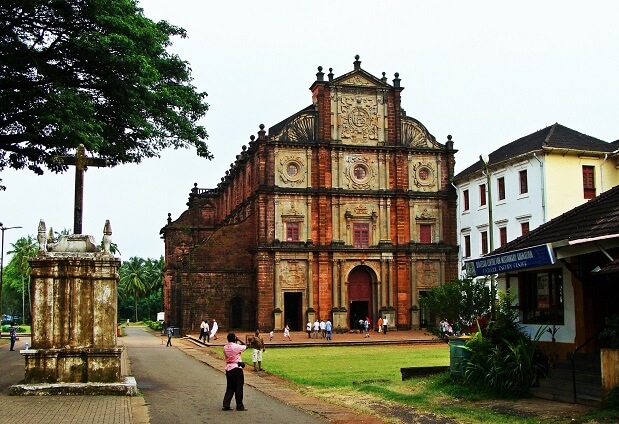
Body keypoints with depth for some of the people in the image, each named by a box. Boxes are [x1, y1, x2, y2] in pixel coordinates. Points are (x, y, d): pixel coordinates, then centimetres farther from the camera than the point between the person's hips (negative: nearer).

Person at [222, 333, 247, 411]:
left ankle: (226, 405, 7)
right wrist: (239, 340, 6)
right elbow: (245, 346, 1)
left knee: (230, 387, 13)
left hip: (228, 368, 6)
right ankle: (239, 406, 9)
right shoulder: (236, 346, -14)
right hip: (237, 368, -6)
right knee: (239, 388, 3)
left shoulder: (225, 347, 3)